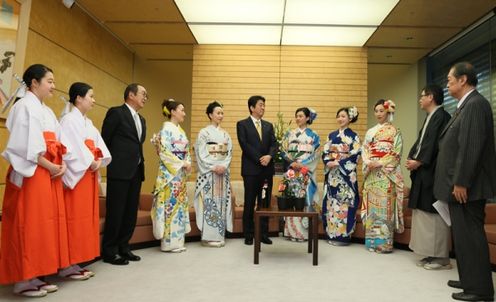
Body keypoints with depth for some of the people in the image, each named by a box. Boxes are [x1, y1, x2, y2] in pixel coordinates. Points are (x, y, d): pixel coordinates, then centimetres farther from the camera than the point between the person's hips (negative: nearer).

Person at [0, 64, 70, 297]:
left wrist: (62, 164, -2)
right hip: (32, 173, -8)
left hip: (51, 173, 9)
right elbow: (27, 145, -15)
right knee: (29, 223, -5)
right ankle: (22, 280, 4)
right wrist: (49, 166, -15)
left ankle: (34, 276, 16)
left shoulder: (47, 111, 20)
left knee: (45, 222, 8)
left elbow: (57, 143, 14)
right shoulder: (24, 106, -6)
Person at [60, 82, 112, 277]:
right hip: (76, 175, -8)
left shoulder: (88, 123, 18)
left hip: (90, 175, 9)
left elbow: (99, 145, 11)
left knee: (87, 216, 10)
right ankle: (70, 263, 3)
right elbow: (71, 148, -17)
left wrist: (99, 160, -7)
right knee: (75, 217, -5)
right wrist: (90, 162, -13)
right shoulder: (69, 120, -7)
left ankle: (78, 261, 18)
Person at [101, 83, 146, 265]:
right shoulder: (116, 112, -5)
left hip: (136, 172, 8)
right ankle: (109, 252, 12)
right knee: (115, 212, 0)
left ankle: (123, 247, 24)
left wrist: (140, 164, 10)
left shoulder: (141, 120, 18)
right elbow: (104, 141, -6)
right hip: (119, 171, -8)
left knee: (131, 212, 12)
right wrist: (111, 162, -3)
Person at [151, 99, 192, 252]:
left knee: (179, 204, 10)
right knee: (171, 205, -4)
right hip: (170, 173, -8)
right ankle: (170, 242, 6)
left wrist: (188, 164, -1)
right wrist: (182, 164, -15)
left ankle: (177, 241, 19)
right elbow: (164, 153, -17)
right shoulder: (166, 129, -10)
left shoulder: (180, 130, 15)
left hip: (180, 173, 9)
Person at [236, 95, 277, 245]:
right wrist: (259, 159, -15)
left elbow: (274, 144, 6)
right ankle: (248, 235, 12)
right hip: (251, 169, -4)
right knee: (250, 203, 2)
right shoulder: (242, 124, 2)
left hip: (267, 168, 4)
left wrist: (269, 156, -14)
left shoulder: (269, 125, 16)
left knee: (265, 202, 6)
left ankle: (264, 234, 15)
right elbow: (244, 145, -10)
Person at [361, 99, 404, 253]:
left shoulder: (394, 131, 2)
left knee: (384, 205, -6)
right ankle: (372, 241, 12)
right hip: (371, 173, 5)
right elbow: (364, 150, 11)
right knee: (372, 205, 4)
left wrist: (380, 163, -17)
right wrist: (368, 162, -9)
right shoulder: (370, 132, 16)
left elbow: (396, 153, -6)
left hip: (386, 173, -4)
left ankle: (384, 242, 1)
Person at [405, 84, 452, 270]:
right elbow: (421, 141, 17)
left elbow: (435, 144, -19)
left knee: (434, 213, -5)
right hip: (424, 171, 10)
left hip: (433, 172, -10)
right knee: (424, 212, 11)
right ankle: (432, 254, 18)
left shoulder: (441, 116, -11)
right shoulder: (431, 117, 19)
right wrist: (412, 158, 3)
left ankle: (442, 257, 4)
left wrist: (418, 162, -14)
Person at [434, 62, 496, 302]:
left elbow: (471, 147, -22)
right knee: (463, 234, 16)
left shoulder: (475, 104, -15)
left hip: (466, 186, -10)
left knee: (470, 235, -1)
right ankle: (469, 279, 29)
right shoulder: (466, 105, 15)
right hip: (459, 184, 10)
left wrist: (461, 183, -22)